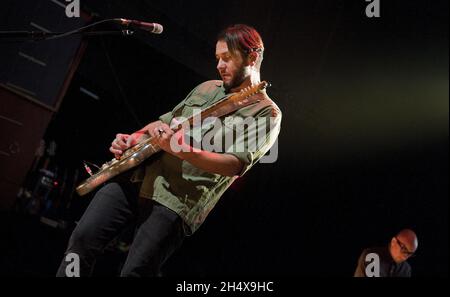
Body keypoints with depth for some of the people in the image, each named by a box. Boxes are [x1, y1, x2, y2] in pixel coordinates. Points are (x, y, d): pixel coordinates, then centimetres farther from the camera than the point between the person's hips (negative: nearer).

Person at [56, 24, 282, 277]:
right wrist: (134, 139, 4)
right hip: (138, 177, 6)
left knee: (135, 272, -12)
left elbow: (237, 165, -15)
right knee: (83, 238, -5)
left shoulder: (267, 114, -1)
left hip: (177, 202, -6)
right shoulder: (207, 88, 21)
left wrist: (181, 150, -28)